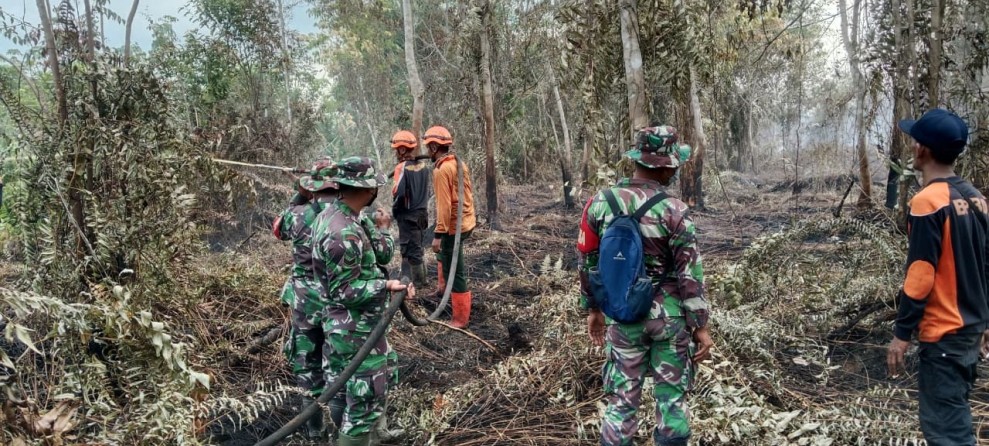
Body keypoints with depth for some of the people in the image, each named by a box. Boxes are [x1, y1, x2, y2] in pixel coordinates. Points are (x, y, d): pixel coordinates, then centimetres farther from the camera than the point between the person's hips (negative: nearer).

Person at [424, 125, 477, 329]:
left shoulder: (441, 170, -19)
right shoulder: (459, 163, 8)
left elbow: (444, 205, -23)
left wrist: (438, 234, -21)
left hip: (454, 226, -10)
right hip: (466, 221, 10)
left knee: (455, 271, -2)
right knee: (443, 252, 32)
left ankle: (461, 318, 6)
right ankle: (445, 288, 44)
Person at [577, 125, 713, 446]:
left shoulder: (600, 203, -5)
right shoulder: (673, 211, -15)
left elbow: (588, 263, 3)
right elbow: (690, 274, -12)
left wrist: (592, 309, 15)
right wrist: (700, 326, -3)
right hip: (670, 317, -2)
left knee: (622, 399, 12)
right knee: (672, 396, 13)